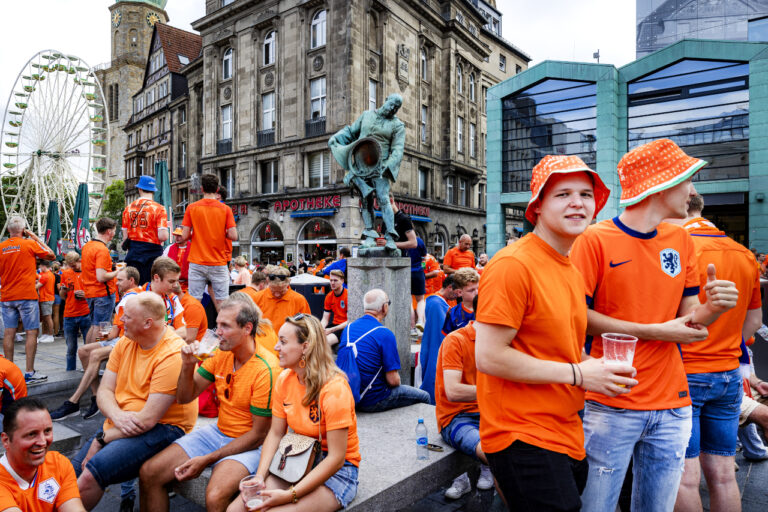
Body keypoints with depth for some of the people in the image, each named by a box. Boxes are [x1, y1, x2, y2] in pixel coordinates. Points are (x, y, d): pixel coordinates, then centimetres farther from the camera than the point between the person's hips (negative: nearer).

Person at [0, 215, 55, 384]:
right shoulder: (30, 244, -8)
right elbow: (51, 255, 3)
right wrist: (37, 238, 5)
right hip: (27, 295, -5)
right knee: (32, 332, -1)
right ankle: (30, 373, -2)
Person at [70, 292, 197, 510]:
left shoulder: (172, 355, -21)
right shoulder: (125, 343, 5)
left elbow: (148, 419, -21)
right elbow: (104, 391, 2)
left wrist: (102, 439, -13)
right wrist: (117, 415, -19)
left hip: (163, 429, -8)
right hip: (119, 425, 8)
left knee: (90, 475, -22)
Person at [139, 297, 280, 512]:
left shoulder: (266, 369, -23)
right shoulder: (220, 353, -2)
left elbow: (259, 434, -18)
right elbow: (184, 397, 5)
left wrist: (208, 460, -17)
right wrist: (188, 365, -15)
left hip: (249, 444, -7)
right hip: (218, 431, 7)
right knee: (149, 472, -2)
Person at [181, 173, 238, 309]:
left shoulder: (191, 208, -1)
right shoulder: (225, 209, -3)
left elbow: (184, 237, -3)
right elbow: (233, 236, -9)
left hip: (197, 263, 1)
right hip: (219, 264, -1)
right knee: (221, 303, 4)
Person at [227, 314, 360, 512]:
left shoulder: (334, 389, -23)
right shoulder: (284, 379, -1)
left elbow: (336, 458, -21)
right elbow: (275, 433, 3)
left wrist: (290, 494, -24)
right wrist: (260, 475, -11)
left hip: (337, 470, -5)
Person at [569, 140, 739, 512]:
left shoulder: (681, 241, 9)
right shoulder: (595, 239, -10)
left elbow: (686, 318, 12)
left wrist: (713, 307, -10)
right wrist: (654, 332, -15)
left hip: (672, 407, 6)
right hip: (612, 407, -5)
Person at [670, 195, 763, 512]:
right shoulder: (745, 256, 7)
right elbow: (754, 321, 17)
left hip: (685, 375, -7)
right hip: (729, 373, 7)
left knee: (686, 476, 3)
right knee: (723, 475, 15)